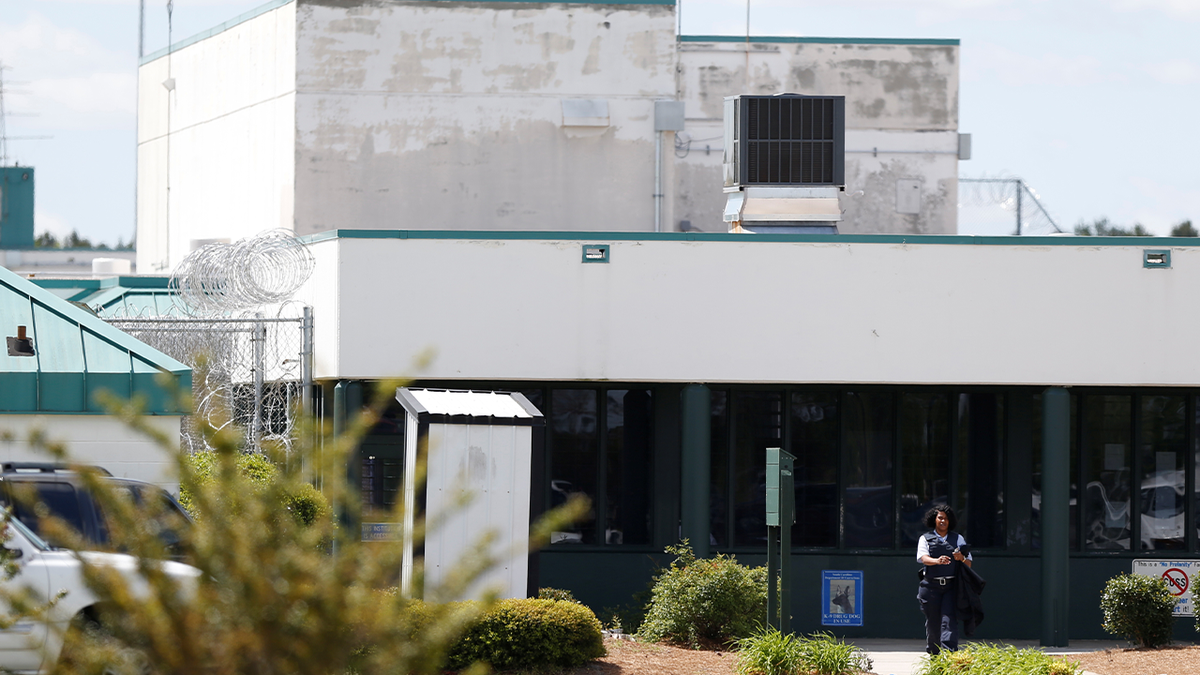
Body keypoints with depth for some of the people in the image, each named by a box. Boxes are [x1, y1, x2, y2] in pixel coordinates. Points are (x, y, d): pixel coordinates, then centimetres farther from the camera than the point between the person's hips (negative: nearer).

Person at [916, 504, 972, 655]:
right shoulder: (925, 539, 9)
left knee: (949, 620, -13)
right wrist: (937, 561, -30)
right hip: (932, 585, 0)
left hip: (951, 586, 0)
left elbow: (968, 564, 13)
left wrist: (961, 558, -11)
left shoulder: (958, 539, 14)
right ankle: (933, 654, 17)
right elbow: (923, 558, -9)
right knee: (933, 622, 3)